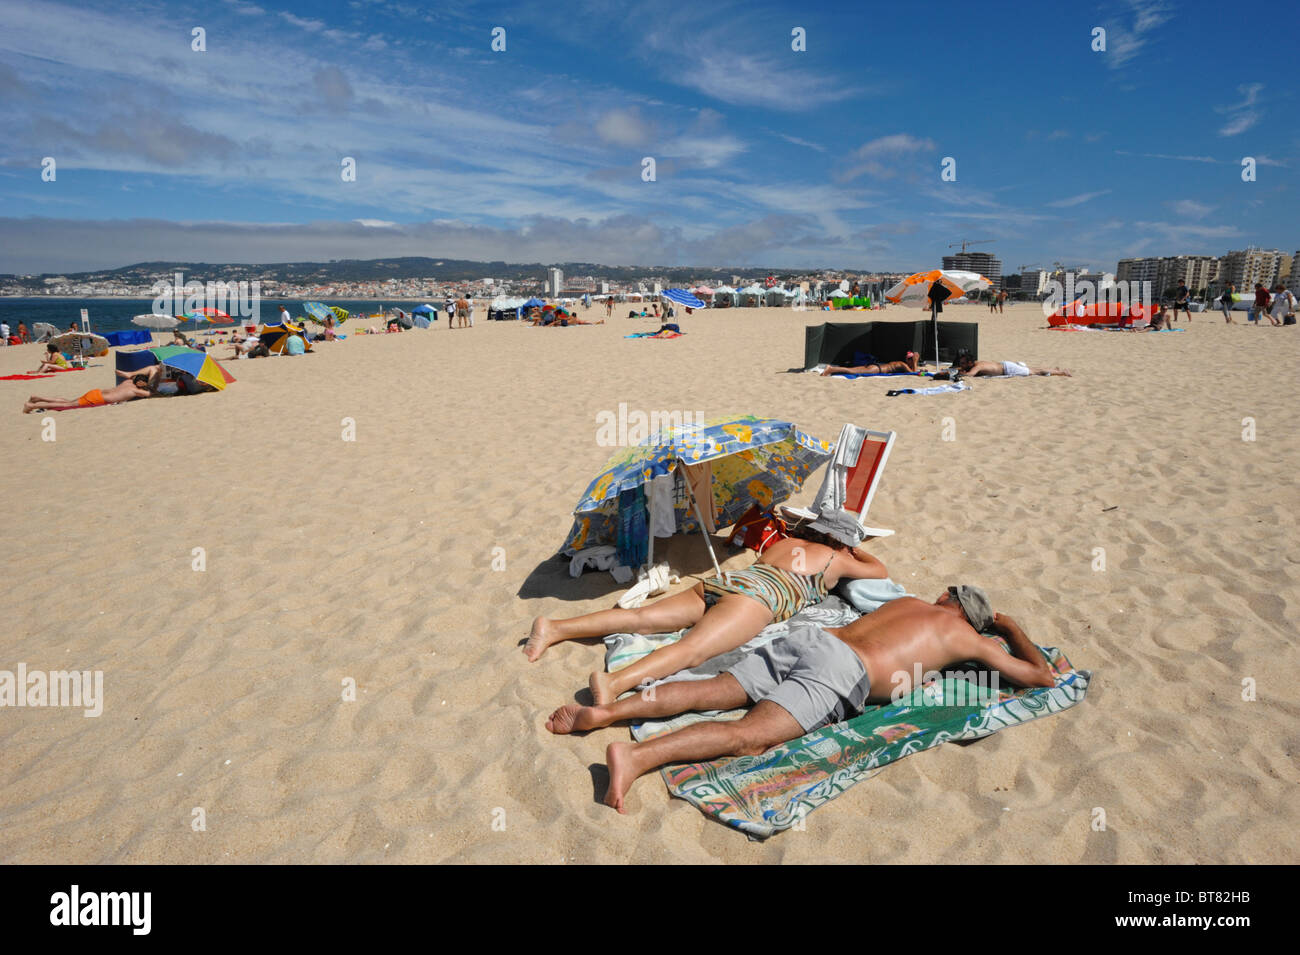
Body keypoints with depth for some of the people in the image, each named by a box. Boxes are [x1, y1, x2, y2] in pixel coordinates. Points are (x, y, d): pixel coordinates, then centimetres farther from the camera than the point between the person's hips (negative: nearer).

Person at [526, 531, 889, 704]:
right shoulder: (836, 559, 22)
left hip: (721, 581, 7)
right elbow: (881, 572, 38)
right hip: (756, 596, -7)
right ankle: (615, 682, -54)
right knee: (694, 648, -29)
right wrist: (856, 552, 57)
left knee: (642, 617, -7)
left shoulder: (785, 541, 38)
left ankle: (554, 628, -19)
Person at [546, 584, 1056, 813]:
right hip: (839, 670, -7)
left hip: (806, 635, 7)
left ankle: (601, 712, -16)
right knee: (748, 736, -23)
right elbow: (1042, 675, 29)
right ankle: (637, 756, -43)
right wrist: (1012, 630, 48)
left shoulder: (909, 601, 34)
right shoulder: (965, 638, 20)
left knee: (706, 693, -2)